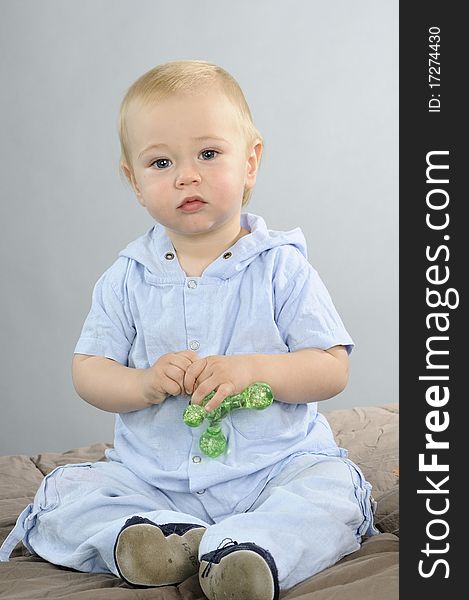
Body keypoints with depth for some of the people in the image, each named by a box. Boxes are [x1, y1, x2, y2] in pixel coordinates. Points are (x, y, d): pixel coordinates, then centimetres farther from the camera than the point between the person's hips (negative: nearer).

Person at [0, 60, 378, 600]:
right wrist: (144, 384, -19)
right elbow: (87, 372, 2)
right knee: (61, 495, -15)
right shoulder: (127, 278, 2)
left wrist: (253, 369, -22)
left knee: (336, 490, -26)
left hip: (272, 467, -2)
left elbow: (332, 370, -6)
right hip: (151, 479, 2)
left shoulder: (281, 266, -4)